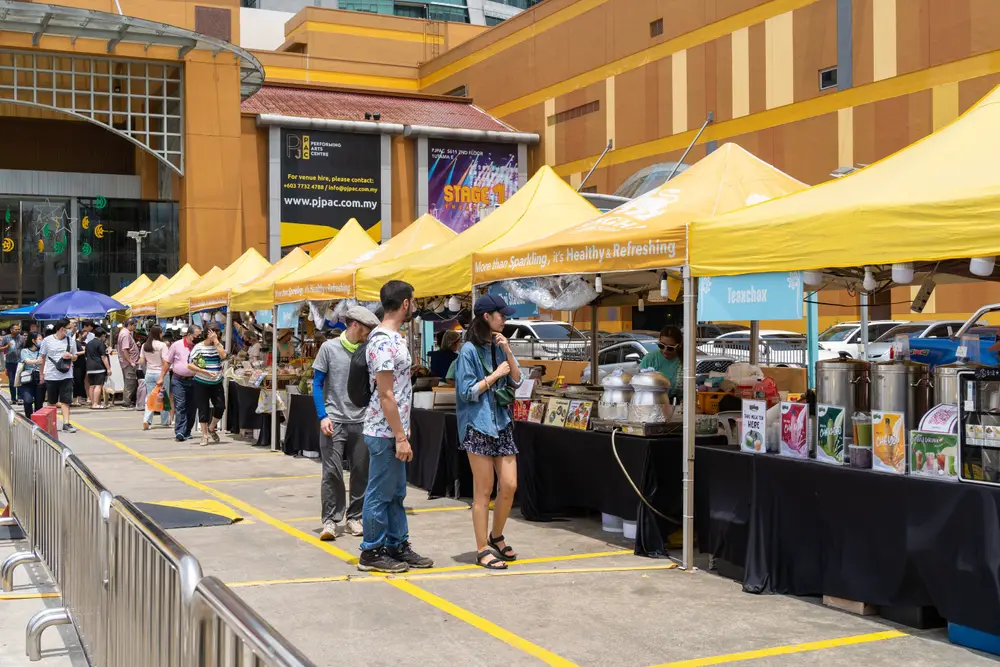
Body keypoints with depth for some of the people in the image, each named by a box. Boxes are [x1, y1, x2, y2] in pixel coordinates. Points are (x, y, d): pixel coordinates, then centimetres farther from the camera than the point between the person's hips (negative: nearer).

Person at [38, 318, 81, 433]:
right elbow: (43, 358, 7)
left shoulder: (71, 340, 5)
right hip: (51, 375, -1)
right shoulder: (47, 340, -2)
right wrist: (41, 374, 9)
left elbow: (75, 357, 13)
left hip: (66, 375, 1)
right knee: (51, 402, 11)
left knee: (65, 401, -6)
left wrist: (70, 356, -11)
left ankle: (66, 423, -8)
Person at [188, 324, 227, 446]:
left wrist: (216, 341, -13)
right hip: (201, 383, -3)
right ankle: (204, 435, 13)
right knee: (203, 409, 3)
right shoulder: (198, 347, -5)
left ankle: (212, 428, 22)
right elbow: (190, 365, -8)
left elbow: (223, 356, -15)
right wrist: (204, 372, -17)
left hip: (217, 383, 3)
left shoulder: (218, 346, 6)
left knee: (220, 407, -4)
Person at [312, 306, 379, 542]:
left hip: (361, 422, 3)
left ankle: (354, 518, 18)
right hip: (334, 420, -3)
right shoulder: (329, 348, -1)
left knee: (361, 472, 6)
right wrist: (323, 416, -10)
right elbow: (317, 385, 0)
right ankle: (330, 520, 3)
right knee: (332, 472, -6)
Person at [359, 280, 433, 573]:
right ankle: (372, 553, 10)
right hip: (385, 433, -10)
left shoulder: (391, 338, 12)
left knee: (396, 493, 16)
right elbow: (385, 395, -22)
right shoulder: (385, 343, -20)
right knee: (380, 494, 0)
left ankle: (397, 545, 25)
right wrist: (401, 437, -20)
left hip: (393, 430, 10)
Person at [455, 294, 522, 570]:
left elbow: (516, 381, 8)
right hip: (478, 426, -6)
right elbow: (467, 392, -12)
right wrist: (495, 375, -11)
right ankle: (483, 549, 9)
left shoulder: (498, 347, 10)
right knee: (483, 491, -1)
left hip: (502, 423, 6)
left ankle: (496, 537, 25)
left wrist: (508, 352, -4)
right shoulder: (469, 350, -9)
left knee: (510, 485, 4)